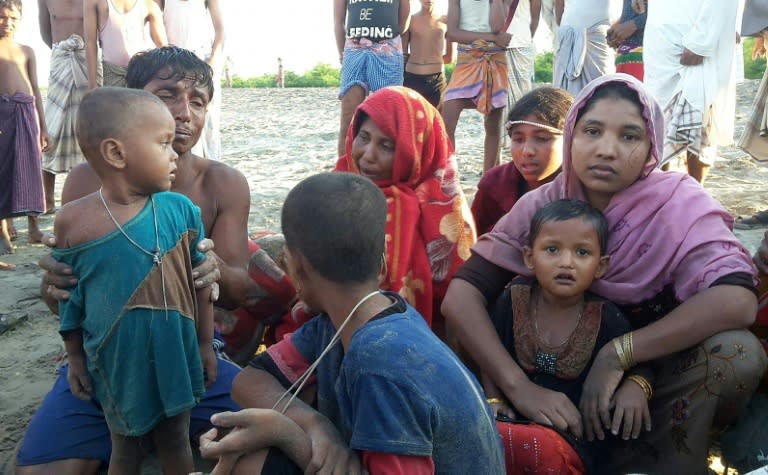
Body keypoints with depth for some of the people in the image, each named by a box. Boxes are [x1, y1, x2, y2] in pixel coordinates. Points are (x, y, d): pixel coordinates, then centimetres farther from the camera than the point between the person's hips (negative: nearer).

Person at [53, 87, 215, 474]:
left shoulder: (180, 210, -11)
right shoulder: (73, 220, -11)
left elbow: (200, 282, -2)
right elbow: (70, 296, 0)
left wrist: (205, 343, 2)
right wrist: (75, 358, 6)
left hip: (175, 354, 1)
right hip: (116, 361, 0)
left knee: (175, 442, 18)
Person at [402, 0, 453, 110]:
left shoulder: (445, 21, 8)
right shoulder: (410, 19, 6)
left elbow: (449, 57, 12)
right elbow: (403, 53, 9)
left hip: (437, 80, 1)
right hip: (412, 78, -1)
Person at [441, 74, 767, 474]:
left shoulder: (680, 204, -17)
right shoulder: (541, 207, -11)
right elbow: (462, 295, -20)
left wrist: (617, 355, -32)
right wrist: (518, 387, -32)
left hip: (659, 380, -2)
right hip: (566, 381, 3)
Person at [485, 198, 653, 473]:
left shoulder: (607, 319, -8)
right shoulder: (514, 299, -3)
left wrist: (635, 387, -14)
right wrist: (493, 399, -2)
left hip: (574, 433, -2)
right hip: (514, 417, 2)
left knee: (540, 446, -36)